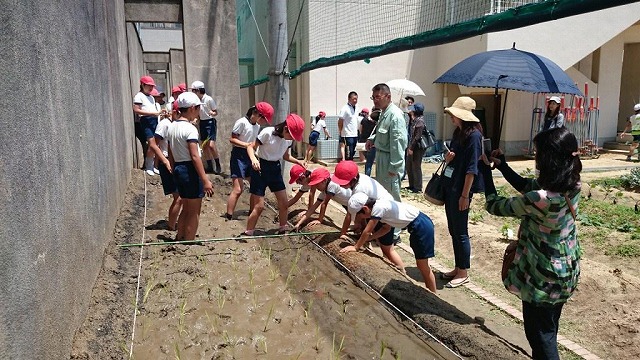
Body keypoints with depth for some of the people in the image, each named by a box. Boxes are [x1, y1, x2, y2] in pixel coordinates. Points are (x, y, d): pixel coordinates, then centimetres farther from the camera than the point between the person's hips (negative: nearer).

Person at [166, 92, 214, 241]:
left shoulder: (172, 127, 11)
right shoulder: (190, 128, -15)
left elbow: (171, 155, 14)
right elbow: (194, 156, -21)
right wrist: (205, 180, -21)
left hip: (178, 169, 9)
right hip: (190, 170, -9)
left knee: (186, 208, 21)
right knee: (194, 212, 2)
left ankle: (179, 240, 29)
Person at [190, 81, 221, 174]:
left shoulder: (209, 99, -13)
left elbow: (216, 112, -8)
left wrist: (212, 113, -29)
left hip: (210, 122, -7)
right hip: (202, 122, 7)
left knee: (211, 145, -16)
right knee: (204, 146, 6)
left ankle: (218, 165, -4)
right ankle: (210, 166, 14)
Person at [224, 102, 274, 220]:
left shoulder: (257, 126, 11)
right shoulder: (242, 122, -12)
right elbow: (232, 139, -14)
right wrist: (246, 145, -25)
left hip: (250, 156, 8)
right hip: (239, 156, -8)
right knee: (238, 189, -12)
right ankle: (228, 216, -4)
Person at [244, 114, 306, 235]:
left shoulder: (288, 139, -1)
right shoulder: (267, 133, -21)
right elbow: (251, 147, -16)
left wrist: (299, 162, -2)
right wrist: (253, 159, -36)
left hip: (275, 168, 7)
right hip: (261, 168, -6)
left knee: (284, 202, 7)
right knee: (259, 206, -7)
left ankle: (283, 230, 24)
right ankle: (247, 233, 7)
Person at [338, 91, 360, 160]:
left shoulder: (357, 108, 9)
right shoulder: (345, 109, -12)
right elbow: (340, 122, -10)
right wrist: (341, 134, -10)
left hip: (355, 135, 7)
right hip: (348, 135, -7)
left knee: (352, 153, 13)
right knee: (348, 155, -6)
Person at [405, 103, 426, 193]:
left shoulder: (419, 121, -15)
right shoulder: (413, 120, 12)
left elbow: (417, 136, -19)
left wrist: (411, 148, -19)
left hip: (417, 148, -9)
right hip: (411, 147, 9)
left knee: (416, 168, -2)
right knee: (409, 167, 15)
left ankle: (418, 188, 6)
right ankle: (412, 186, 27)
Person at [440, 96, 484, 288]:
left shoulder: (473, 135, -15)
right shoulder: (458, 132, 11)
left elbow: (472, 168, -18)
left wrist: (465, 195, -19)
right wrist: (448, 158, -3)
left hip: (461, 189, -9)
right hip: (449, 186, 9)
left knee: (460, 231, 1)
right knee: (453, 230, 15)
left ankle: (463, 273, 15)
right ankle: (458, 268, 27)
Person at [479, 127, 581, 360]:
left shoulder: (541, 200, -34)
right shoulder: (571, 185, -8)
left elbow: (494, 206, -19)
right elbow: (527, 186, 8)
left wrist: (485, 171, -8)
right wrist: (502, 166, 0)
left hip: (544, 278, -8)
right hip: (564, 271, 8)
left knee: (539, 333, 13)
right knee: (548, 328, 27)